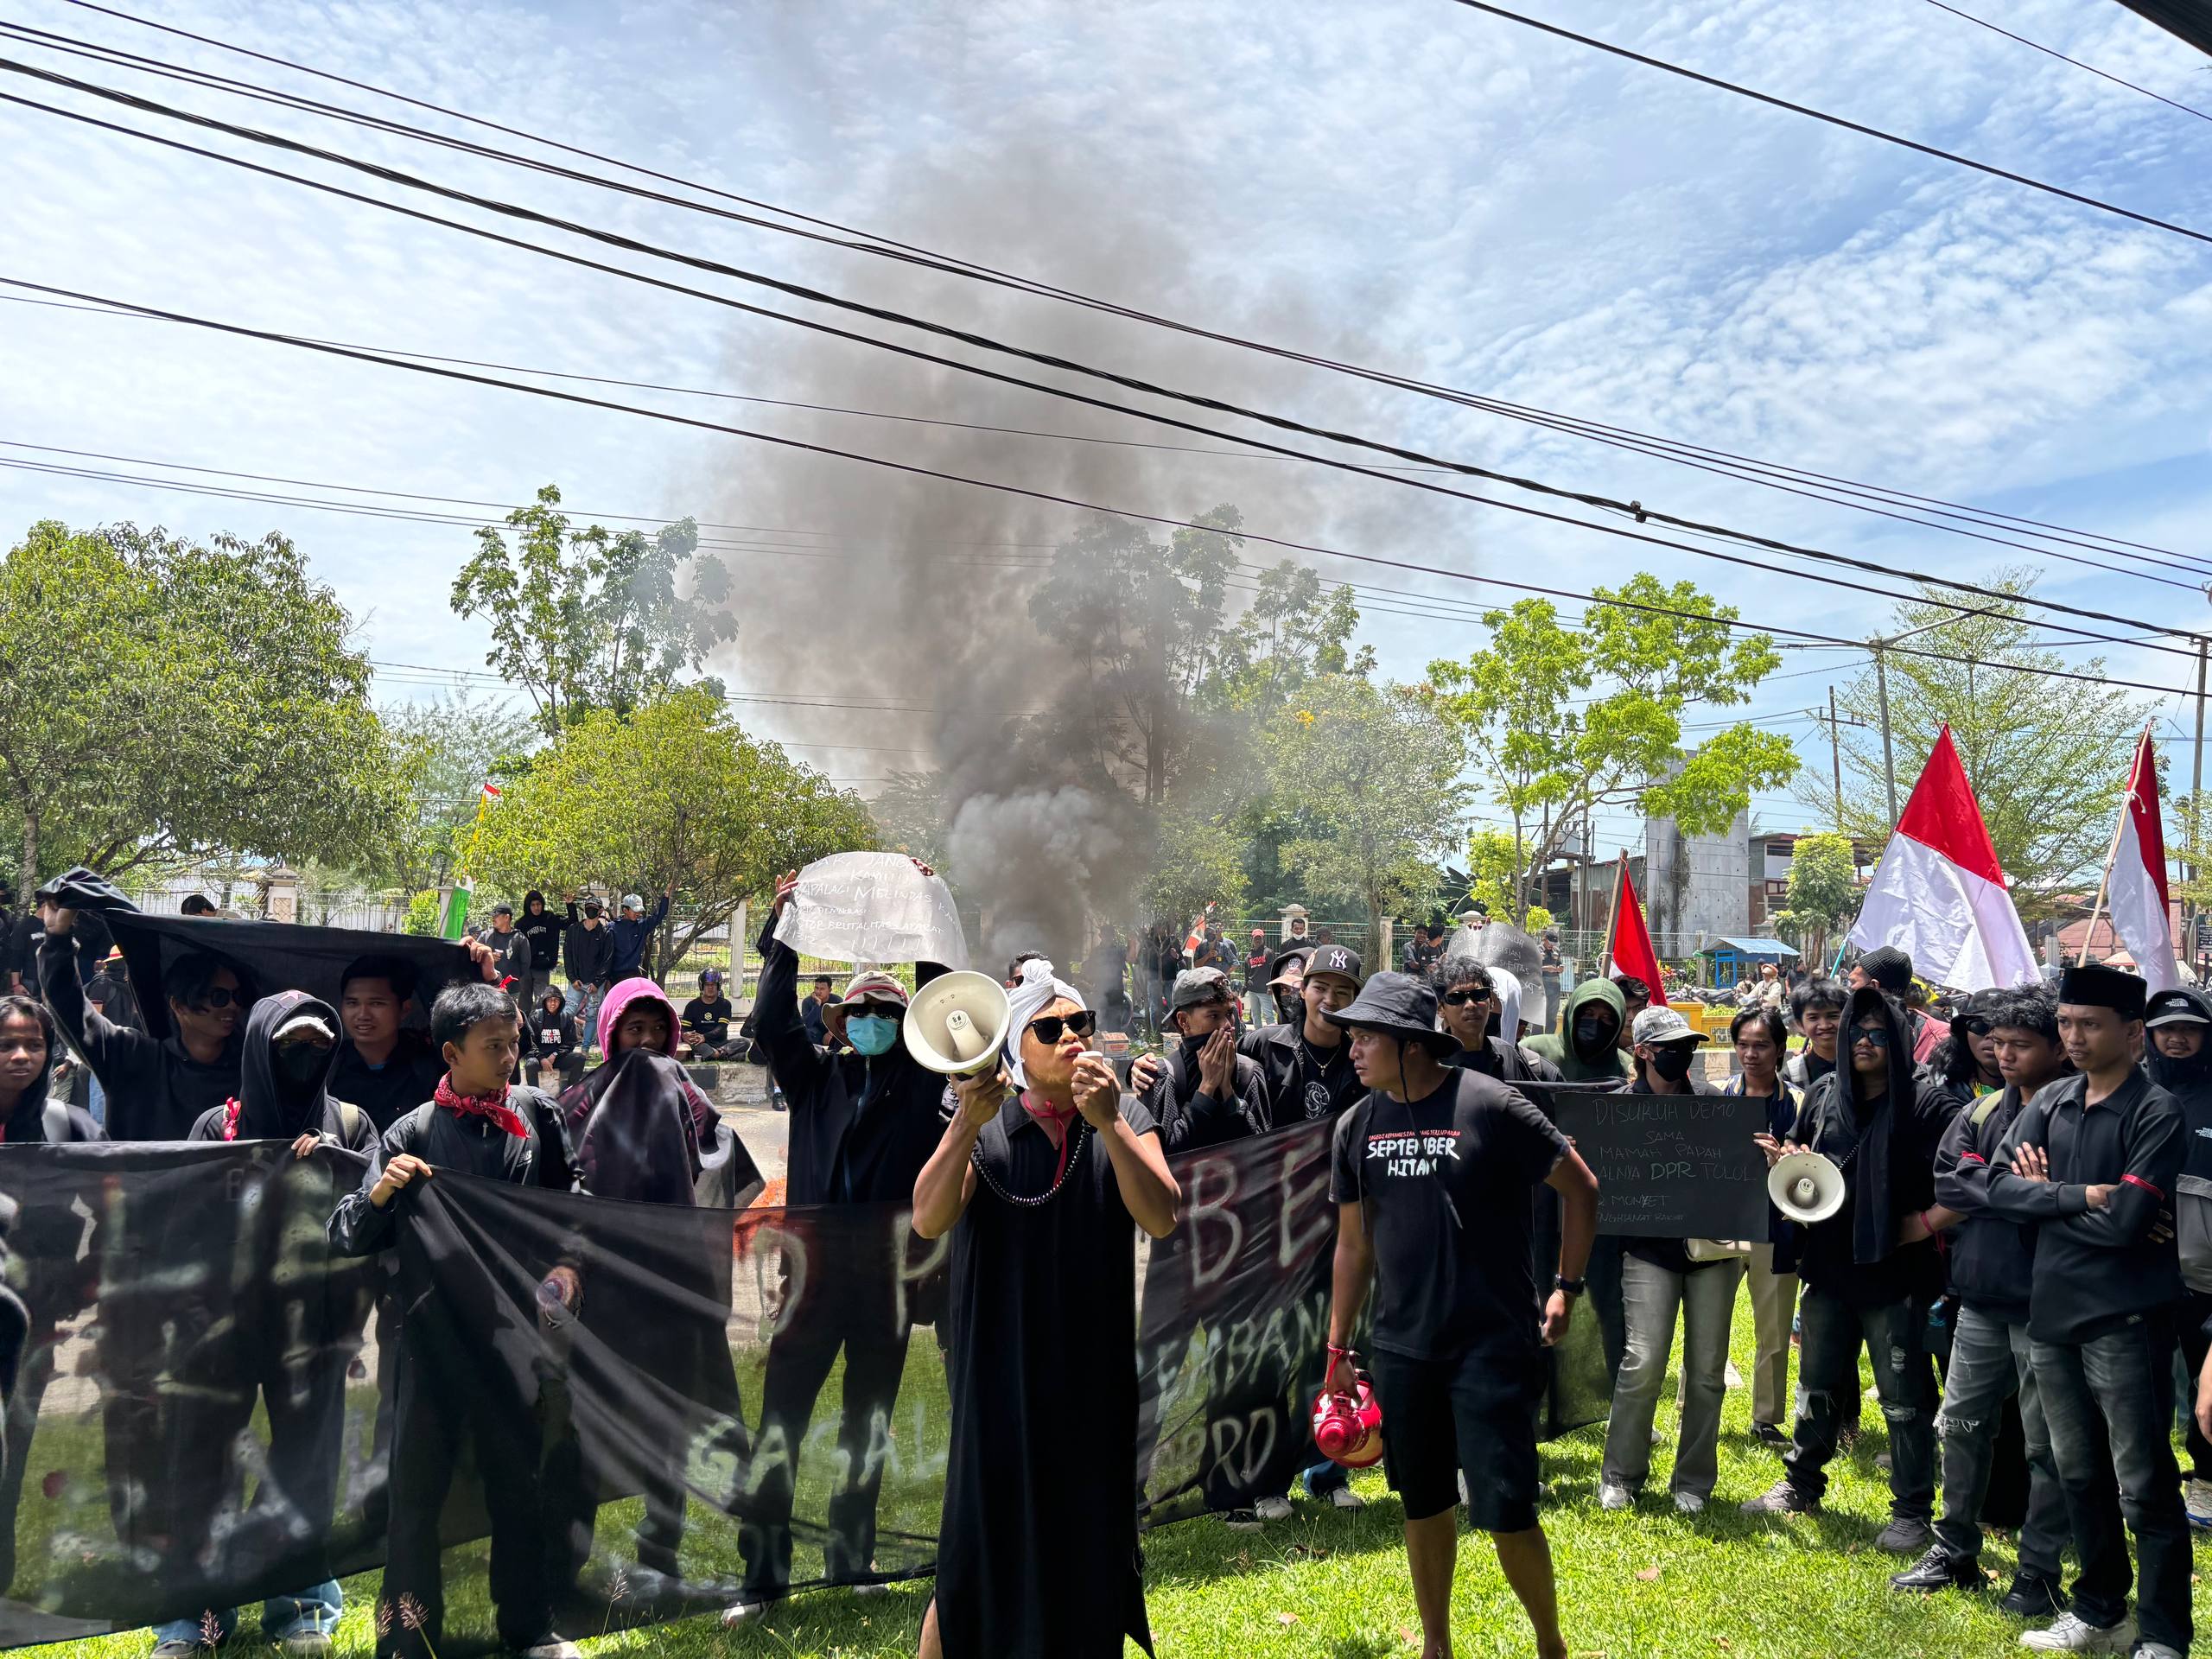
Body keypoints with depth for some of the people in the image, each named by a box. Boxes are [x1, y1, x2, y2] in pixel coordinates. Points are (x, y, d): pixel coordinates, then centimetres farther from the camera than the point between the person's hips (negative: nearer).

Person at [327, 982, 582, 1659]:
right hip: (431, 1336, -2)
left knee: (520, 1483, 15)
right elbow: (347, 1239, -6)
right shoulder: (412, 1135, -6)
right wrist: (380, 1190, -24)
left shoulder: (537, 1115, -1)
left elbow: (571, 1202, 11)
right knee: (417, 1488, 7)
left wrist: (567, 1263, -4)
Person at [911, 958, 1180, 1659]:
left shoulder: (1124, 1117, 0)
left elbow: (1162, 1217, -15)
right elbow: (928, 1220, -18)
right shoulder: (981, 1127, -3)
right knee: (986, 1544, 3)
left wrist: (1108, 1123, -25)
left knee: (1088, 1540, 13)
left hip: (1095, 1369, 2)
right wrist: (968, 1122, -30)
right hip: (1000, 1371, -2)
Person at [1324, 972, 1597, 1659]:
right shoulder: (1357, 1126, 2)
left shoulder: (1490, 1106, -13)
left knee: (1506, 1512, -3)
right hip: (1401, 1348, 5)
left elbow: (1580, 1188, -3)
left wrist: (1567, 1287, -4)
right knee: (1424, 1504, 15)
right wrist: (1337, 1350, 11)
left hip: (1494, 1344, -4)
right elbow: (1354, 1242, 10)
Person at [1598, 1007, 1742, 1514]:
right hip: (1650, 1250, -3)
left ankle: (1693, 1481, 22)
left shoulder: (1708, 1097, 5)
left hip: (1712, 1246, 3)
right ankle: (1621, 1476, 11)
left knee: (1706, 1370, 8)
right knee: (1643, 1363, -7)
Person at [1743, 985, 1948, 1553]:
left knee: (1903, 1397, 5)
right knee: (1817, 1384, 17)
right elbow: (1797, 1160, 16)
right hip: (1829, 1266, 5)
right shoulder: (1824, 1094, 6)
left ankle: (1912, 1511, 19)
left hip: (1894, 1272, -5)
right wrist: (1784, 1161, -4)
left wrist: (1925, 1221, -19)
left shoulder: (1924, 1105, -8)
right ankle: (1801, 1485, 32)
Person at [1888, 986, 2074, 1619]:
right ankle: (1955, 1552, 28)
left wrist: (1982, 1194, -17)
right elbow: (1948, 1186, 0)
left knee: (2045, 1443, 5)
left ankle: (2039, 1573, 18)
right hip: (1981, 1298, 6)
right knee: (1961, 1424, 14)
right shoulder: (1981, 1112, 9)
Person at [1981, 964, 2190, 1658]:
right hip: (2053, 1313, 6)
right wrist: (2078, 1197, -15)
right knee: (2080, 1475, 17)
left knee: (2144, 1487, 2)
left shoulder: (2157, 1114, -11)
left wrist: (2046, 1196, -7)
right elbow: (1999, 1186, -2)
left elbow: (2125, 1220, -19)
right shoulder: (2050, 1104, 7)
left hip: (2125, 1321, -6)